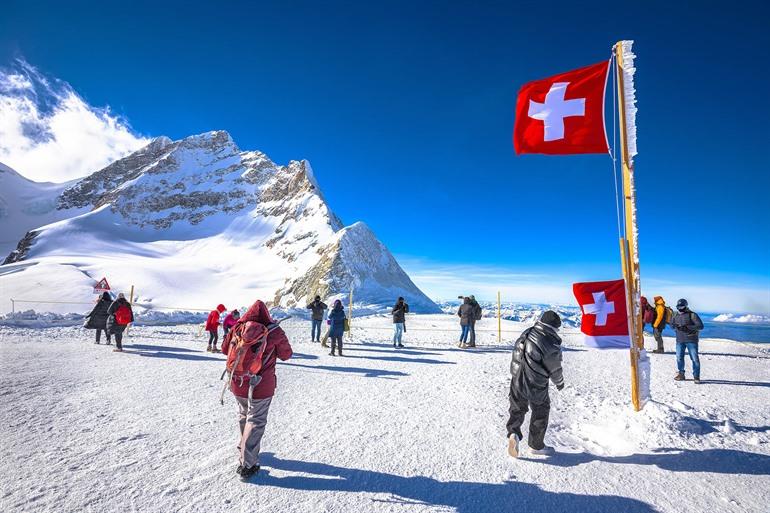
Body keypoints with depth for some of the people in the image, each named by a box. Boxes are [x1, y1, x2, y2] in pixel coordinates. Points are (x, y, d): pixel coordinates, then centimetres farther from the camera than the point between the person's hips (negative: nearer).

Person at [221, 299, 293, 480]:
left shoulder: (237, 328, -7)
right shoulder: (274, 332, -15)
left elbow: (225, 348, 9)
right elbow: (286, 355, -1)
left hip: (238, 384, 4)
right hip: (261, 386, -4)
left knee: (243, 416, 25)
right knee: (255, 422, 8)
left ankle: (245, 449, 45)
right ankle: (247, 464, 10)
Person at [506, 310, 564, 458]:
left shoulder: (525, 334, -3)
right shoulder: (552, 344, -21)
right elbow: (555, 370, -9)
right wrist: (560, 382, 12)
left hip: (517, 383, 5)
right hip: (537, 388, -4)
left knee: (517, 409, 19)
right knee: (541, 413, 18)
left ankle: (514, 433, -4)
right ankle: (536, 445, 29)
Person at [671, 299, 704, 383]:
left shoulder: (692, 315, -8)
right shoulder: (676, 315, 10)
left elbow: (700, 326, -15)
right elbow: (672, 324, 20)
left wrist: (688, 327, -25)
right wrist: (675, 326, -4)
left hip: (691, 340, -5)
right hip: (680, 341, 5)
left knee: (695, 359, -1)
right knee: (679, 358, 9)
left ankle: (696, 376, 9)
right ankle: (681, 374, 21)